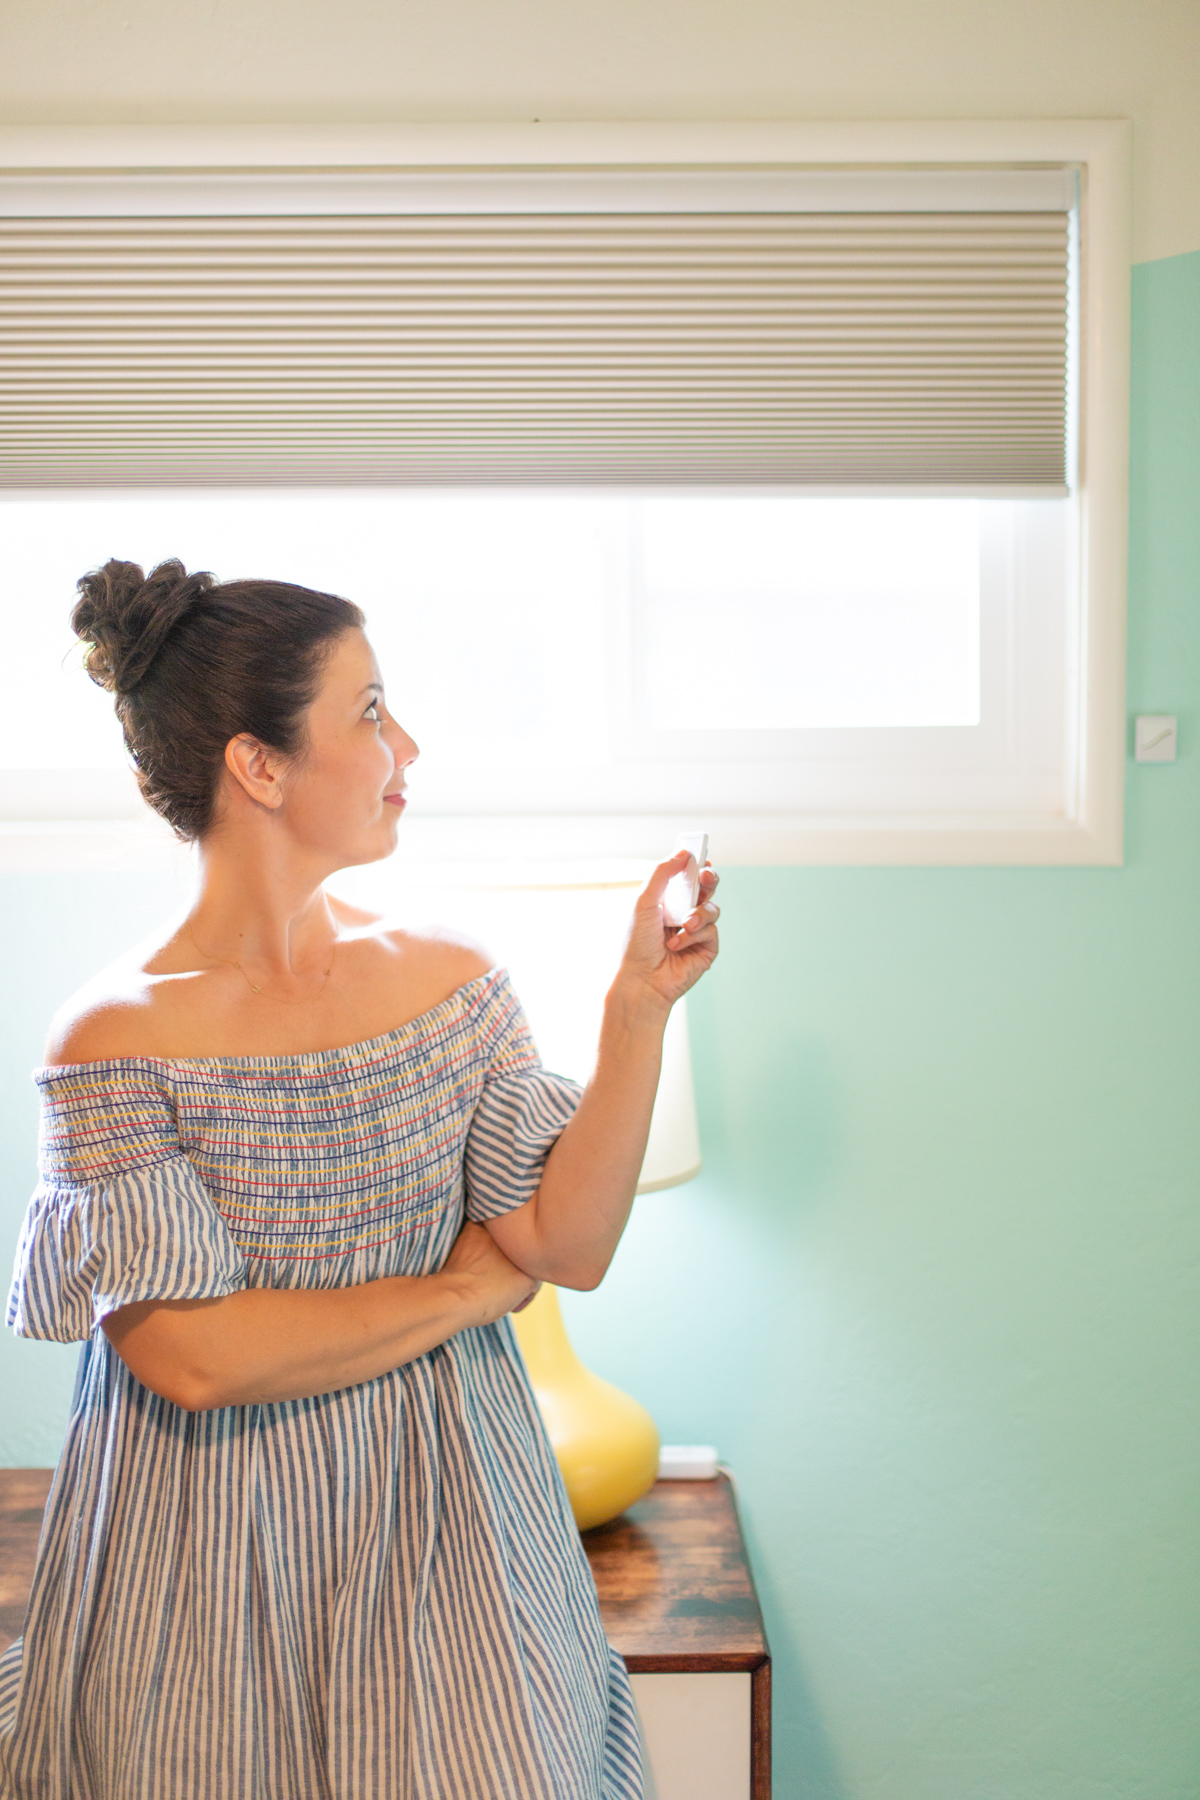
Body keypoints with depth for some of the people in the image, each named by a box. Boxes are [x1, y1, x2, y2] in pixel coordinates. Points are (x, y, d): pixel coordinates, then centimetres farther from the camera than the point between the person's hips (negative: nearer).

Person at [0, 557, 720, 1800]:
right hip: (214, 1570, -3)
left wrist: (638, 1007, -15)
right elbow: (196, 1358, -21)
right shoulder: (114, 1040, -15)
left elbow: (571, 1247, -6)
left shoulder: (451, 984, -2)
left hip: (444, 1532, 3)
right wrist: (468, 1286, -12)